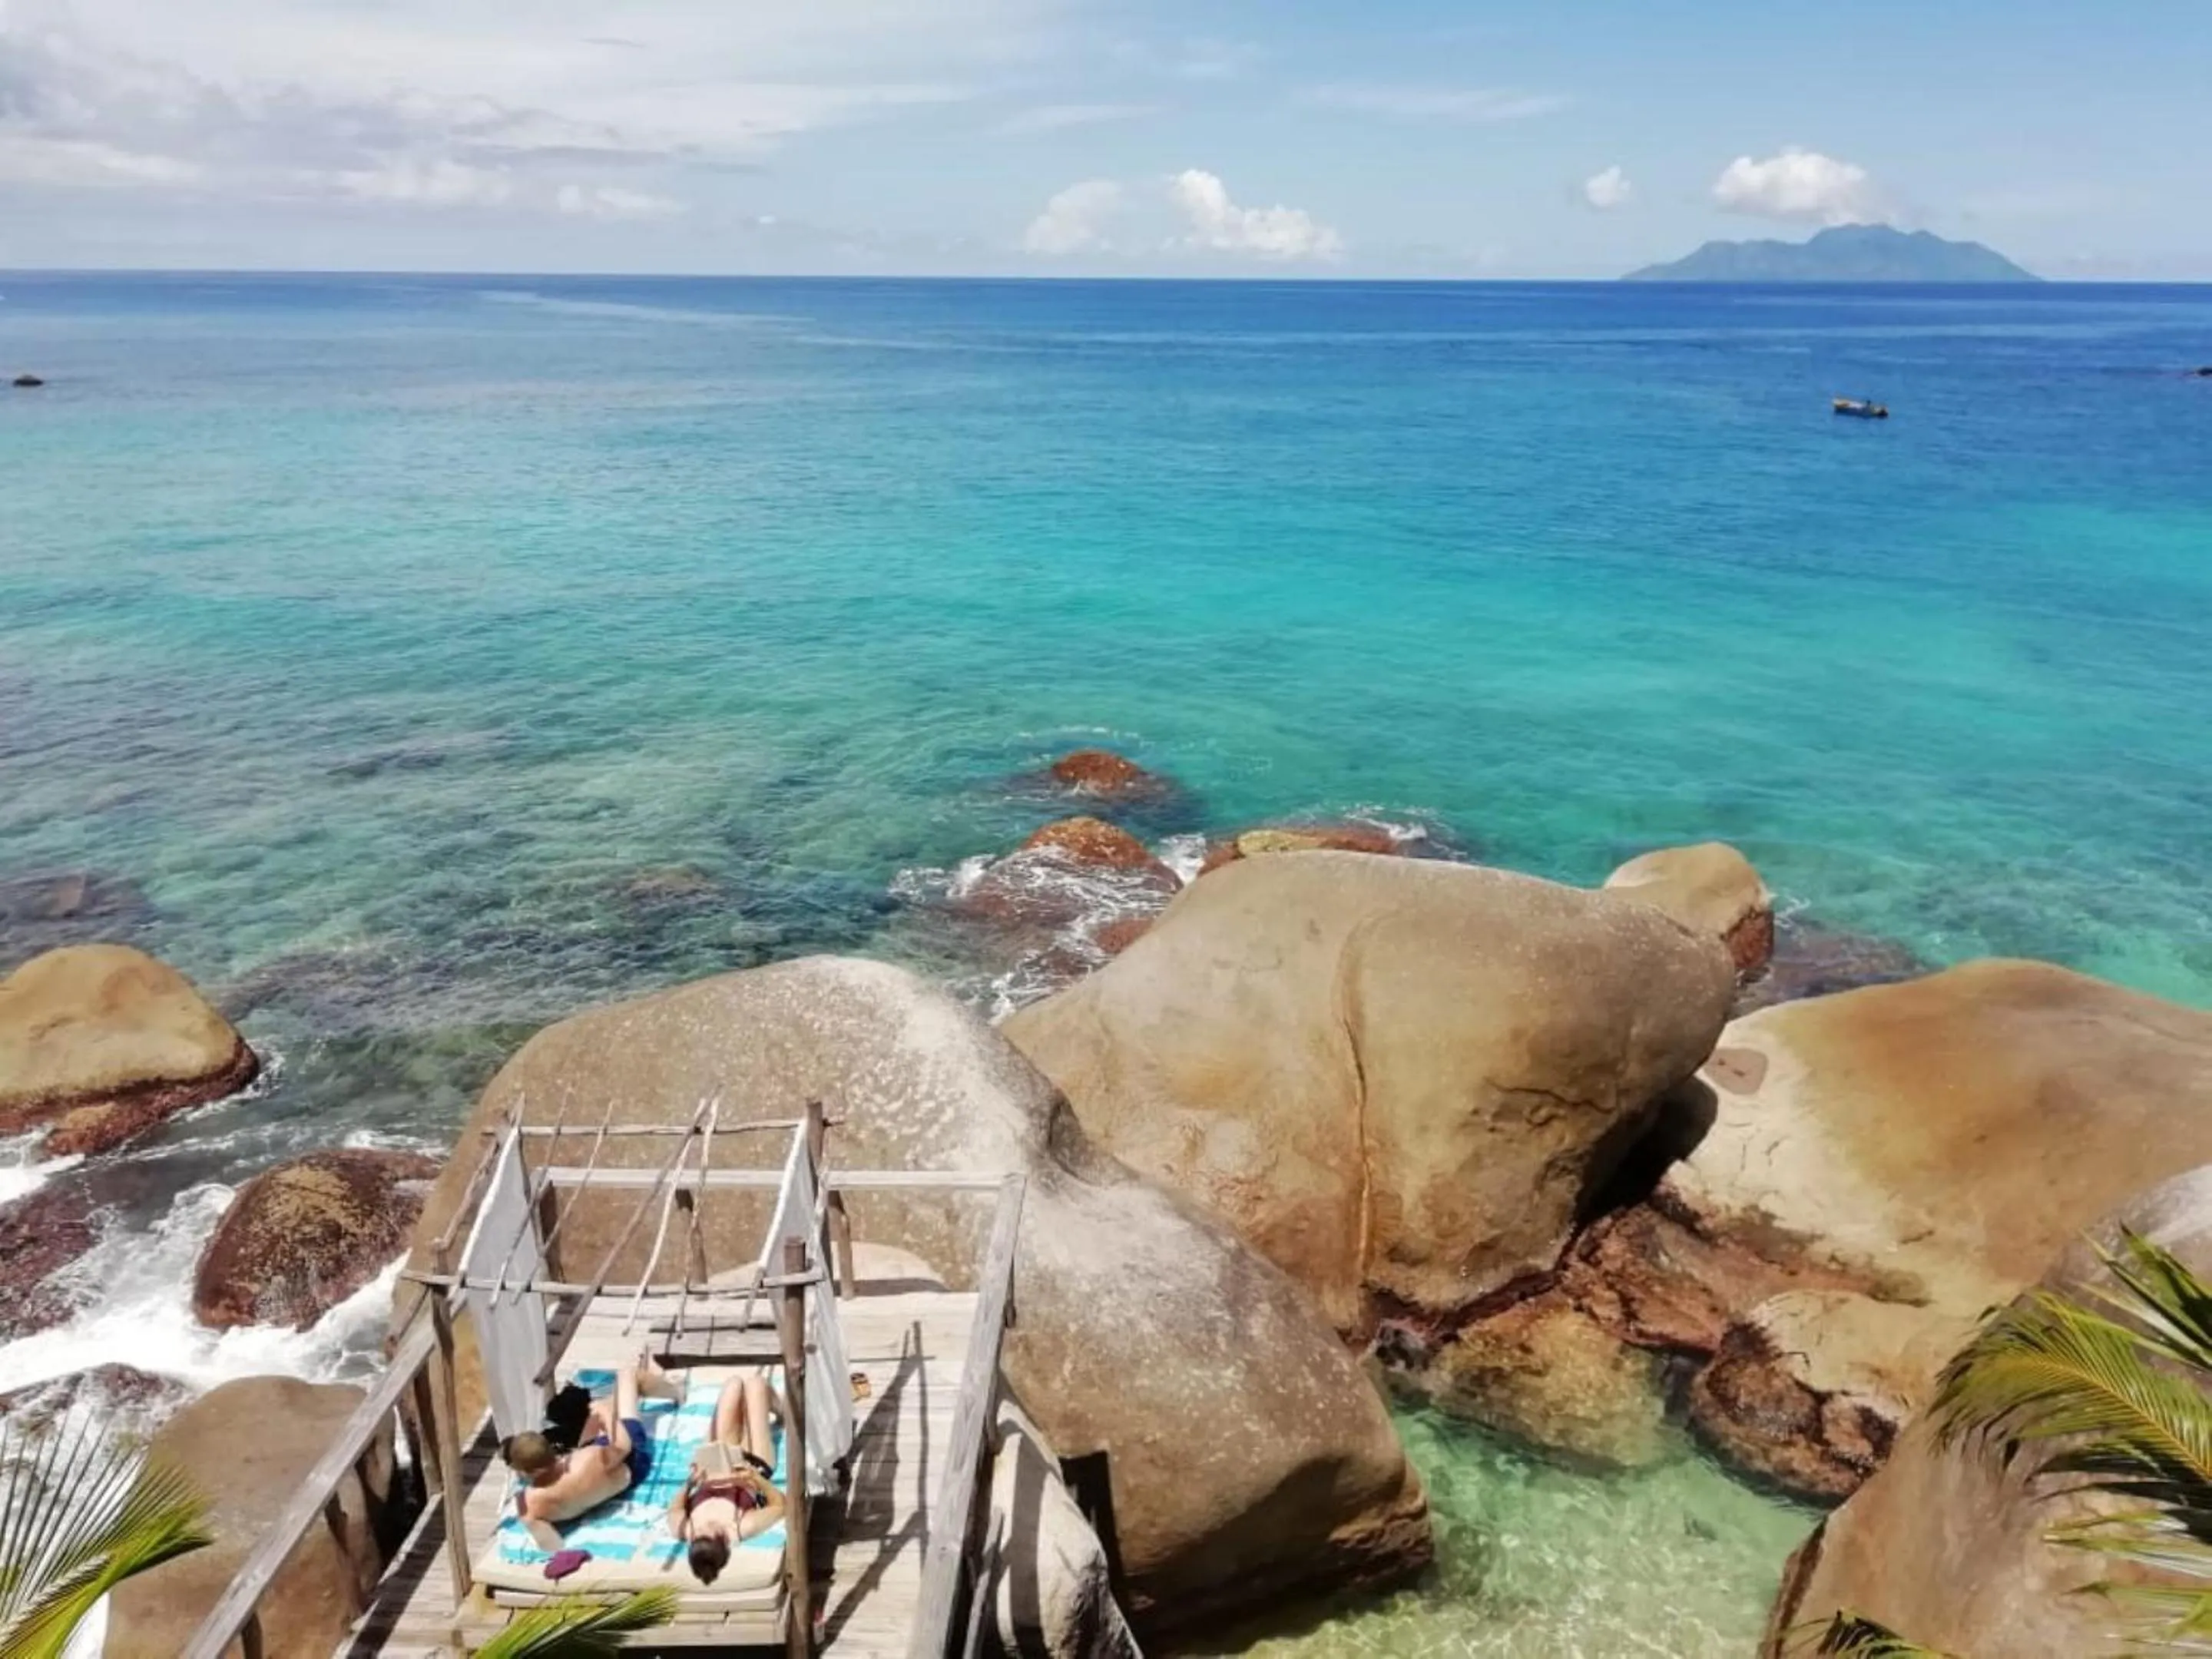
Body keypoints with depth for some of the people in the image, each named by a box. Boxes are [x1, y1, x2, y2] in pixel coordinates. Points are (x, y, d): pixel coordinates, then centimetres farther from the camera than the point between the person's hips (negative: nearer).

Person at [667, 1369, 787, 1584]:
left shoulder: (684, 1530, -37)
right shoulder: (743, 1528, -43)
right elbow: (780, 1505, -27)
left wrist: (690, 1482, -28)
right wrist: (755, 1478, -39)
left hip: (713, 1473, 2)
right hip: (753, 1463, -2)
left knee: (735, 1383, 10)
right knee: (754, 1381, 8)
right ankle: (776, 1409, 47)